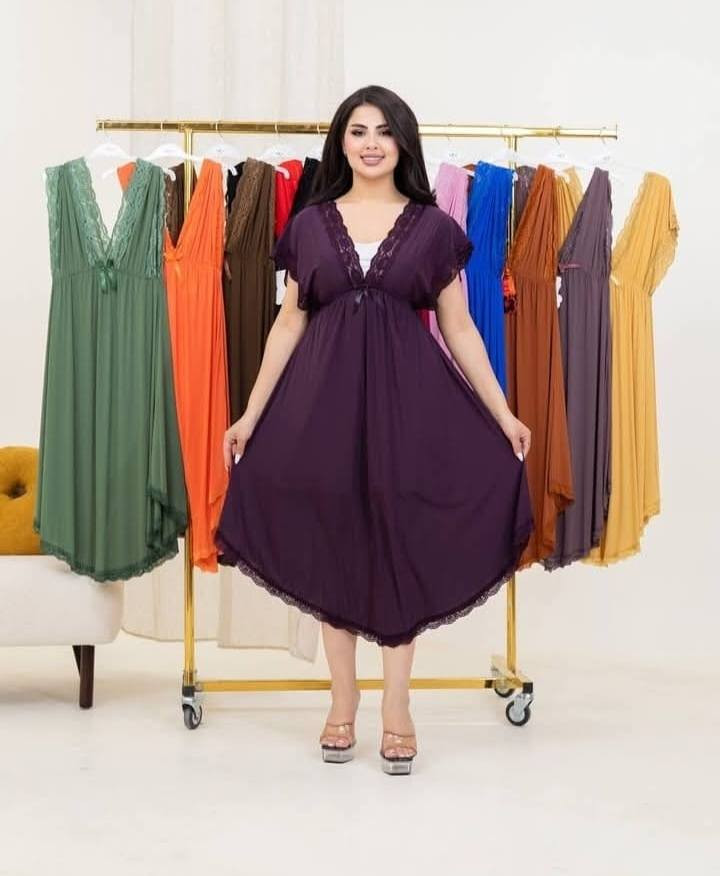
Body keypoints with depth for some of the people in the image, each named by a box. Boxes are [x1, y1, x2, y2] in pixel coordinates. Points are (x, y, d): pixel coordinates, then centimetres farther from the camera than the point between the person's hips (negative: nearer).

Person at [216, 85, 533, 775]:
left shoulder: (433, 226, 4)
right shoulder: (310, 223, 8)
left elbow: (458, 328, 6)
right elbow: (289, 323, 9)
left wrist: (502, 414, 2)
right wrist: (250, 415, 5)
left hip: (407, 397, -1)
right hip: (325, 397, 1)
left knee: (401, 544, 3)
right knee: (331, 544, 6)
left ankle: (397, 710, 15)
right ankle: (342, 704, 20)